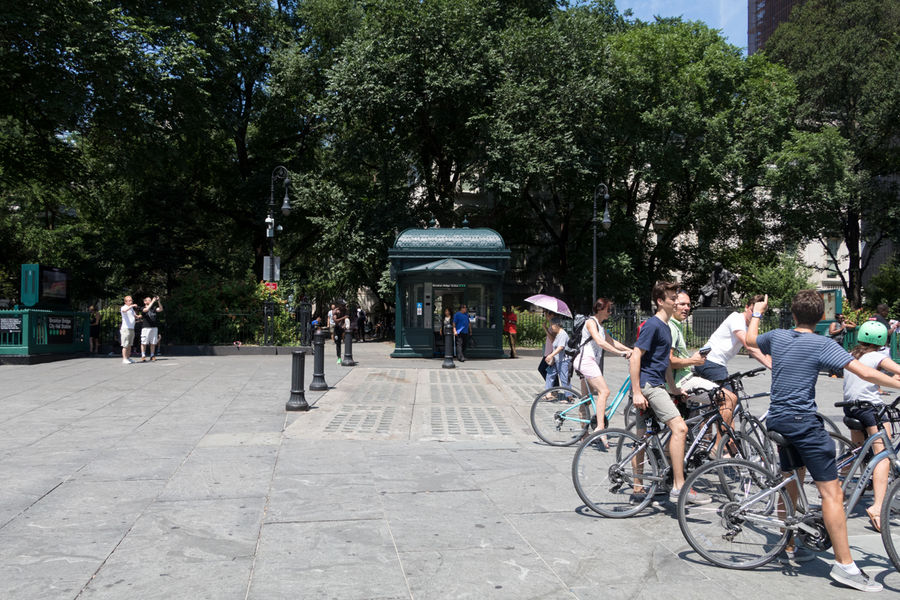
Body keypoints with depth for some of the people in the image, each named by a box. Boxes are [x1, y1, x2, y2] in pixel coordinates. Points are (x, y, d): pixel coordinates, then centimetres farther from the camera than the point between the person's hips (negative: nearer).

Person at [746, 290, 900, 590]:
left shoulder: (777, 336, 6)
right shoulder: (822, 344, -11)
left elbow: (751, 340, 28)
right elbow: (865, 372, -20)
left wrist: (756, 312, 43)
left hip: (777, 420, 7)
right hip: (804, 423, -7)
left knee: (790, 483, 21)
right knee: (832, 492, -4)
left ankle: (788, 547, 30)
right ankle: (844, 564, -4)